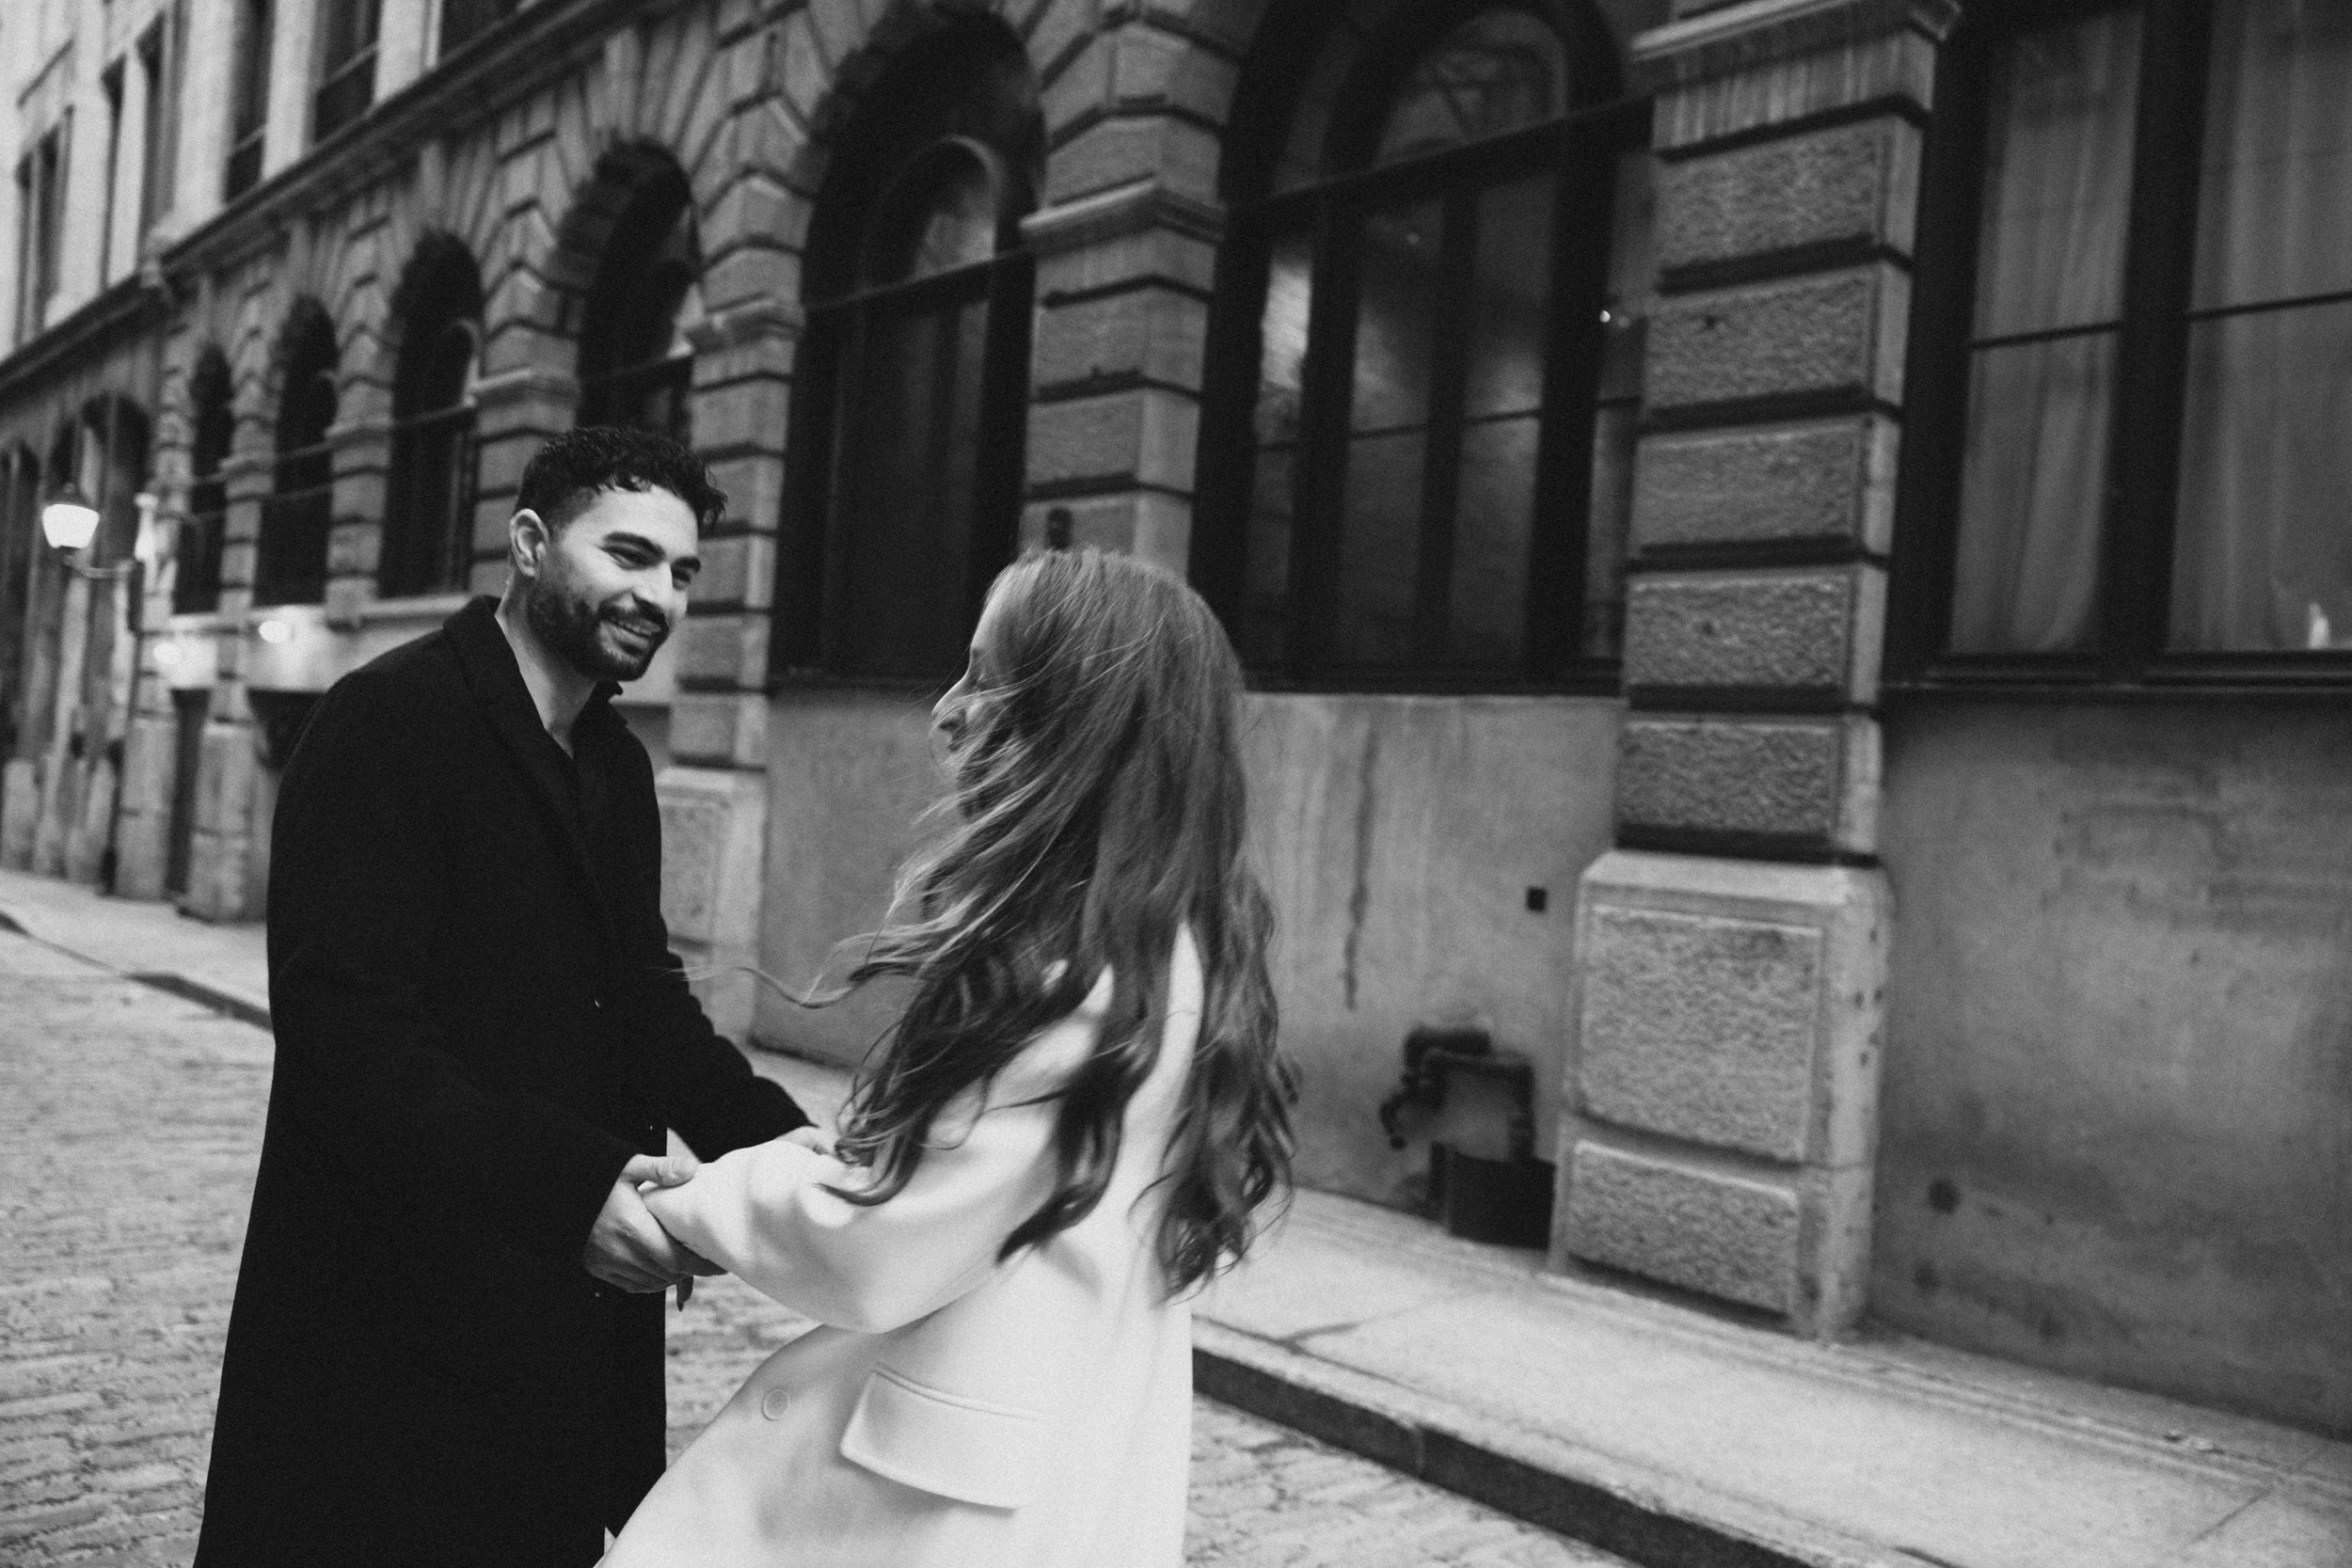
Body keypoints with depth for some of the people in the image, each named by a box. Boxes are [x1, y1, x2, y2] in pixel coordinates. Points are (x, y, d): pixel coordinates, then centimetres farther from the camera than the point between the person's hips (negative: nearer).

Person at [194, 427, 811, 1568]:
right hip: (398, 1315, -7)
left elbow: (646, 1001, 9)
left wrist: (790, 1152, -7)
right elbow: (343, 1024, -22)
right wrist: (568, 1186, -31)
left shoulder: (617, 764, 11)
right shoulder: (387, 722, -14)